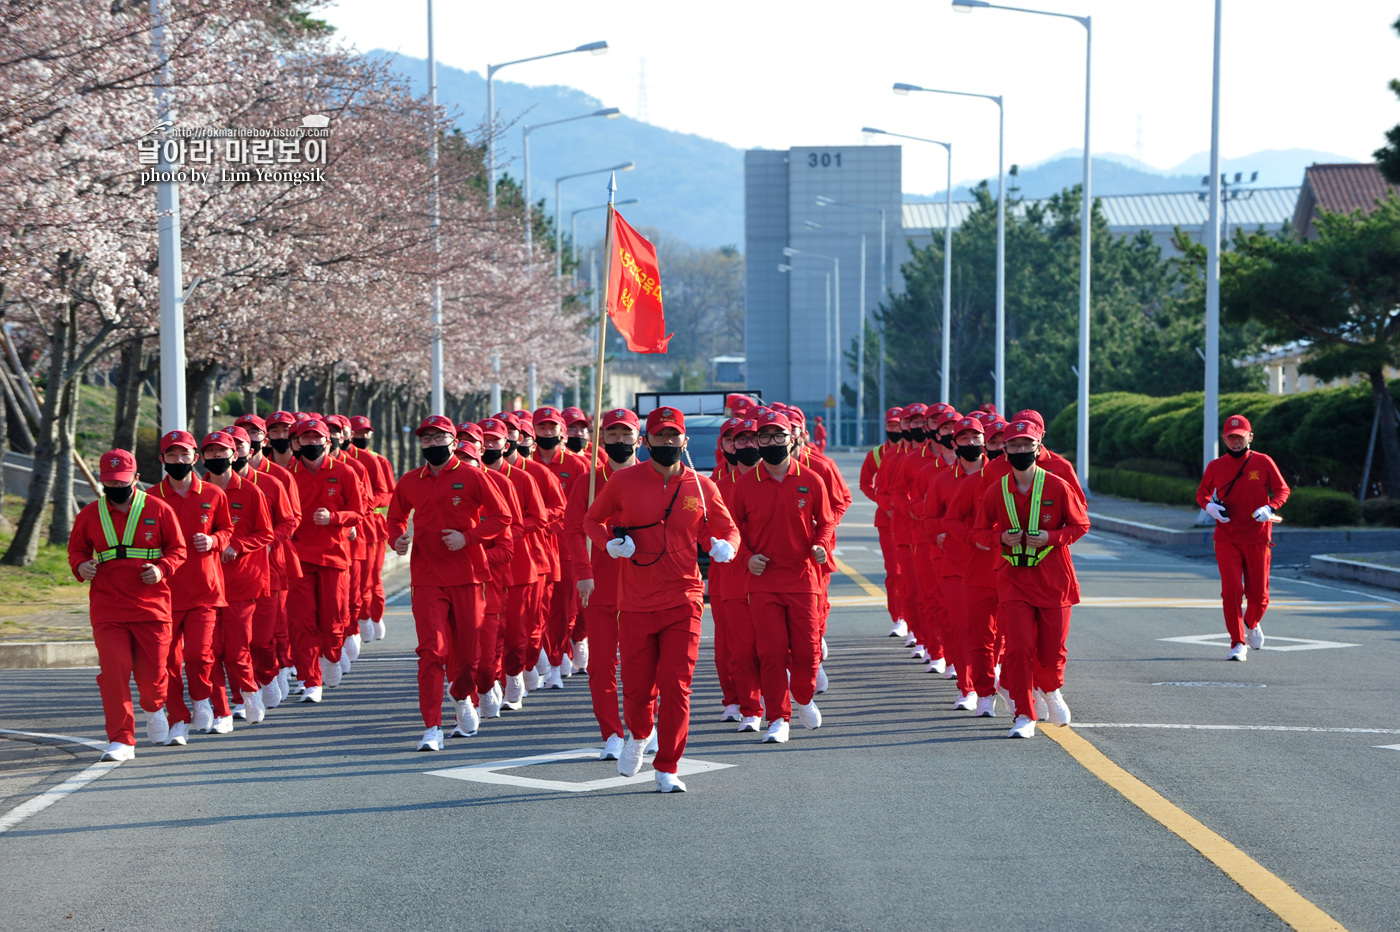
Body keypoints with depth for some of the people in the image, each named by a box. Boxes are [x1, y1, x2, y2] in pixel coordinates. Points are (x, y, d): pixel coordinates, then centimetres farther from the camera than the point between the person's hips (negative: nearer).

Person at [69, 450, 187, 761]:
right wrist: (80, 566, -5)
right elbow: (77, 548, 18)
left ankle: (154, 709, 36)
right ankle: (121, 740, -4)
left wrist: (162, 569, -11)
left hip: (152, 607, -1)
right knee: (113, 672, -10)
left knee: (152, 672, 0)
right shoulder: (89, 515, 7)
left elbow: (178, 548, 8)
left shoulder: (158, 510, 3)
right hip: (106, 610, 1)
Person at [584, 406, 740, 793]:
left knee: (676, 686, -6)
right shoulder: (623, 481, 0)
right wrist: (609, 542, -9)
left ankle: (667, 769, 5)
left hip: (683, 601, 0)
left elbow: (727, 528, 13)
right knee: (637, 686, 4)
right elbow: (592, 519, 12)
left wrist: (725, 547, -10)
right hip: (635, 603, 0)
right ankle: (639, 736, 38)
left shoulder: (702, 488, 2)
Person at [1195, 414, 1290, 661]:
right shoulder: (1215, 467, 3)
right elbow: (1202, 493, 14)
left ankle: (1251, 623, 40)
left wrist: (1270, 508, -15)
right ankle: (1238, 644, -1)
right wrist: (1209, 506, -9)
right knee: (1231, 590, -13)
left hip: (1258, 540, 0)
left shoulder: (1263, 462, 0)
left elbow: (1283, 489, 5)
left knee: (1258, 594, 5)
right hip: (1226, 540, 0)